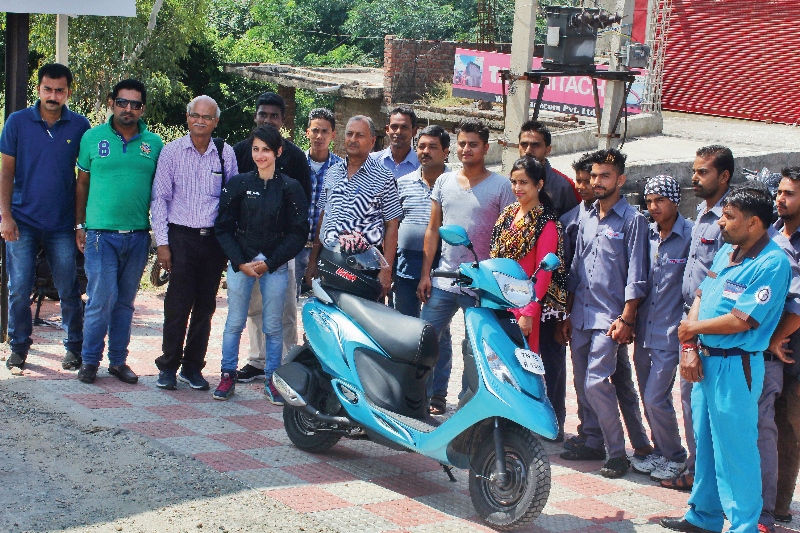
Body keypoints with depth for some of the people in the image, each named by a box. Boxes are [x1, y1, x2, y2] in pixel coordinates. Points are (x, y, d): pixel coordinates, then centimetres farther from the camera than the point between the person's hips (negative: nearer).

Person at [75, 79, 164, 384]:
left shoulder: (154, 143, 7)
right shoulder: (93, 138, 3)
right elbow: (82, 184, 8)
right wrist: (80, 225, 4)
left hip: (138, 235, 2)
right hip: (101, 233, -2)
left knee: (125, 301, 10)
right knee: (102, 299, -7)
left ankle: (118, 360, 19)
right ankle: (90, 360, 7)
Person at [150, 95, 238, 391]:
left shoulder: (226, 154, 6)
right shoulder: (171, 151, 2)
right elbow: (159, 198, 2)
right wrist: (162, 242, -4)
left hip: (214, 239, 2)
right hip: (181, 236, -2)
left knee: (205, 306, 7)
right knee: (178, 305, -5)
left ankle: (193, 367, 18)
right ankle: (168, 367, 8)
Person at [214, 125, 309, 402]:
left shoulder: (291, 188, 0)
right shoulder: (238, 184, 4)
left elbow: (298, 233, -2)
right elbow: (223, 227, 3)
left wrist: (270, 263, -9)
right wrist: (240, 262, -8)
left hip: (275, 266, -1)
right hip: (240, 263, 1)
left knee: (273, 326, 4)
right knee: (234, 323, 4)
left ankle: (272, 379, 13)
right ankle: (228, 376, 14)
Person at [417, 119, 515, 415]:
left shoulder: (501, 186, -2)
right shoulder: (444, 181, 11)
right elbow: (433, 229, 13)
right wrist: (425, 274, 6)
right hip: (443, 279, 4)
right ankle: (435, 397, 17)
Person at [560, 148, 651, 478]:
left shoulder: (632, 220, -4)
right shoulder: (587, 220, 16)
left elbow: (635, 275, -9)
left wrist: (625, 319, -15)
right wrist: (568, 315, 16)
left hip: (609, 317, -7)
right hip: (581, 315, 7)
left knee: (596, 382, -13)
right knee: (582, 382, 9)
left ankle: (617, 452, -3)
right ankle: (593, 442, 21)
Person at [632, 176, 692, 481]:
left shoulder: (691, 236, -10)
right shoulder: (646, 235, 8)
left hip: (670, 333, -6)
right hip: (644, 331, 6)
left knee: (656, 399, -6)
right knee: (649, 398, 12)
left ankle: (675, 457, 11)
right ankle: (660, 452, 28)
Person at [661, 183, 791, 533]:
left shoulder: (772, 264, -17)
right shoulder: (726, 252, 10)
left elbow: (741, 321, -21)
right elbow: (700, 298, 9)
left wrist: (693, 328, -8)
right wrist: (689, 347, -3)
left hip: (735, 366, -8)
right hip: (705, 360, 8)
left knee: (734, 450, -2)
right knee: (705, 443, 17)